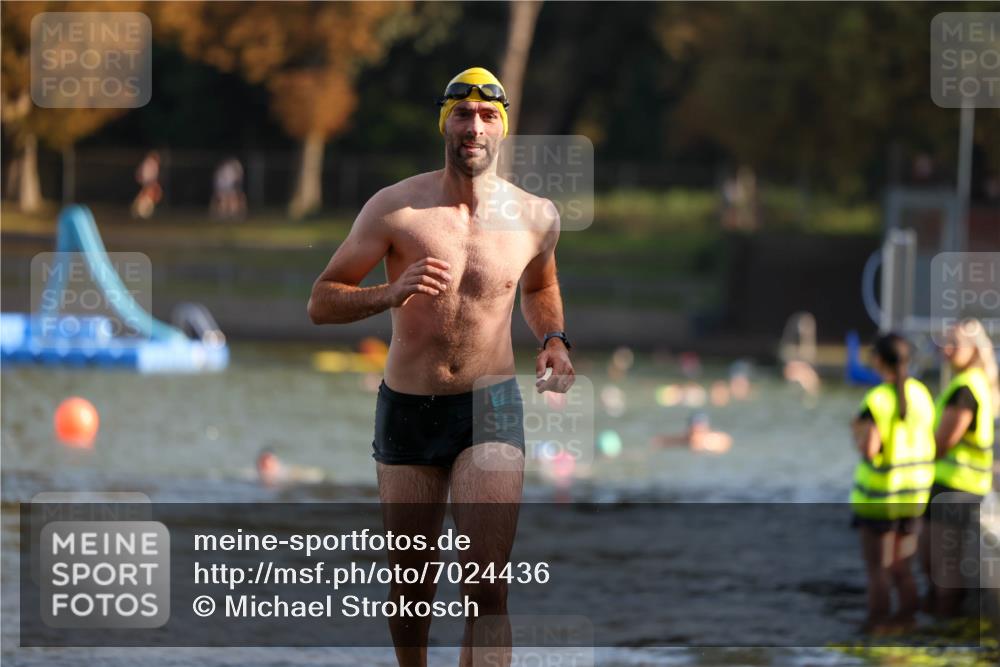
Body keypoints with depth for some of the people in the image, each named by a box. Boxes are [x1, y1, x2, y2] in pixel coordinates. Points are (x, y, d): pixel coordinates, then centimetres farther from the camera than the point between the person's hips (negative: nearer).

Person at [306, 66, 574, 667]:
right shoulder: (396, 208, -7)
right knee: (411, 581, 12)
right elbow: (321, 302, -6)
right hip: (407, 409, 0)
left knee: (488, 589, -15)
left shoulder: (535, 217, 0)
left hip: (491, 409, 0)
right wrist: (390, 294, -24)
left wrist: (554, 339, 4)